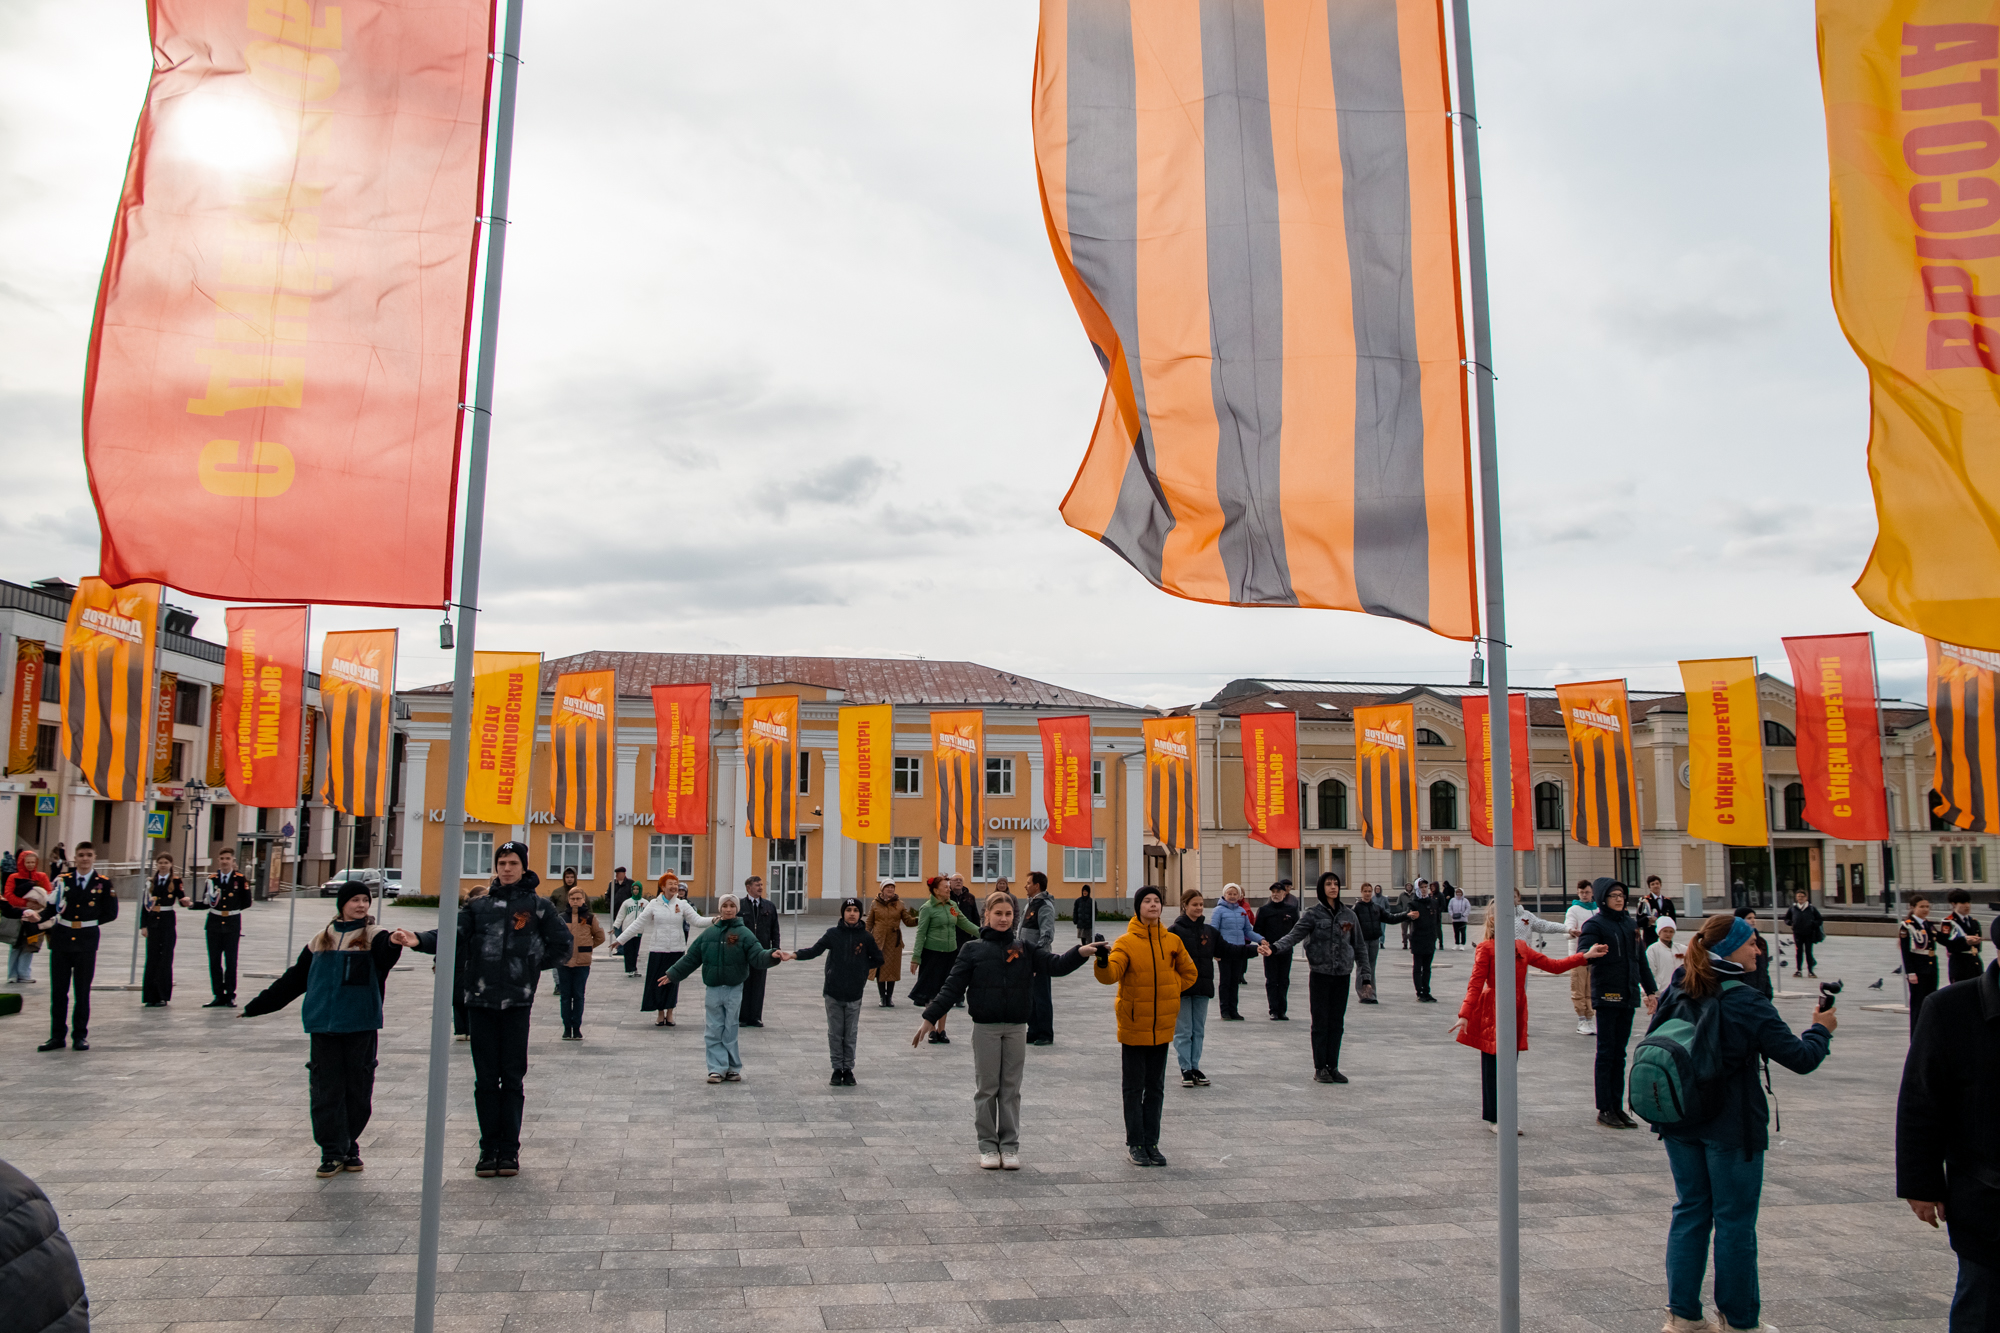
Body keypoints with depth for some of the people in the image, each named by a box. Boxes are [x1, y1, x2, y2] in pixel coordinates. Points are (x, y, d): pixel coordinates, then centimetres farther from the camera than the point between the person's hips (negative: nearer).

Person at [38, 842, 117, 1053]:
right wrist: (46, 928, -2)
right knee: (58, 991, 5)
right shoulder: (63, 879, 5)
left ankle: (80, 1036, 13)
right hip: (61, 941, 1)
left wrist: (88, 923, -3)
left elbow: (111, 913, 3)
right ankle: (57, 1035, 14)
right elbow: (50, 906, 7)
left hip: (86, 943, -1)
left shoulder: (103, 884, 1)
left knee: (82, 992, 5)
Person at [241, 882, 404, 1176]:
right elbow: (295, 978, 19)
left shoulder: (373, 936, 1)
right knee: (326, 1089, 1)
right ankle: (332, 1151, 8)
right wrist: (257, 1005, 22)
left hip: (361, 1025, -2)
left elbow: (386, 954, -24)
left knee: (358, 1088, 4)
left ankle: (350, 1146, 19)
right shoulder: (321, 938, 11)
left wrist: (394, 944, -48)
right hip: (323, 1024, 3)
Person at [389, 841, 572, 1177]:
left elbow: (564, 942, 8)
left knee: (513, 1077, 2)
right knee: (485, 1078, 6)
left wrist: (533, 965, 3)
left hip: (517, 1002, -2)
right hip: (480, 1001, 2)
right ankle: (489, 1148, 13)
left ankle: (509, 1149, 10)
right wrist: (419, 940, -20)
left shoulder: (539, 906, 4)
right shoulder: (477, 905, 10)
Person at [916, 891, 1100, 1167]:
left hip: (1016, 1028, 1)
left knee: (1011, 1089, 8)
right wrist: (929, 1018, -7)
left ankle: (1010, 1145, 17)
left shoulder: (1025, 947, 5)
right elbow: (952, 987, -1)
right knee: (986, 1088, 5)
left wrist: (1080, 953, -22)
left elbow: (1054, 965, -4)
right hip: (985, 1029, -1)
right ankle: (988, 1145, 17)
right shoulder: (973, 949, 0)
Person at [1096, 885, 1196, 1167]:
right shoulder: (1126, 942, -10)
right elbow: (1110, 974, -26)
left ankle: (1151, 1143, 20)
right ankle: (1135, 1144, 14)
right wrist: (1103, 961, -46)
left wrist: (1167, 992, 5)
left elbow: (1188, 973, 15)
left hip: (1162, 1027, 4)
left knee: (1155, 1088, 11)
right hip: (1133, 1027, -4)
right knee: (1134, 1088, 5)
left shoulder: (1172, 941, 2)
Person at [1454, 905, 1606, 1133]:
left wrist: (1584, 956, 9)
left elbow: (1552, 965, 15)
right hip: (1493, 1014, -6)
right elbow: (1475, 984, -10)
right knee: (1493, 1066, 0)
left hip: (1516, 1013, 6)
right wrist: (1465, 1014, -19)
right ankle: (1494, 1118, 11)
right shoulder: (1486, 948, -6)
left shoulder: (1521, 947, 13)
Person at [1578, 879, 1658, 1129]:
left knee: (1619, 1053, 11)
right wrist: (1593, 953, -44)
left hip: (1627, 996, 6)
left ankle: (1617, 1107, 17)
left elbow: (1640, 959, 21)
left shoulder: (1630, 923, 14)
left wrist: (1651, 990, 21)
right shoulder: (1595, 924, -7)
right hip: (1606, 995, -6)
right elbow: (1582, 953, -21)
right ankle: (1604, 1110, 2)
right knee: (1606, 1052, -3)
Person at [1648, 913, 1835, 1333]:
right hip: (1731, 1127, -5)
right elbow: (1801, 1058, -11)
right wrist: (1820, 1029, 7)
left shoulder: (1676, 994, -1)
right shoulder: (1748, 1005, -17)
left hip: (1680, 1124, 5)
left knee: (1689, 1211, 14)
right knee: (1734, 1221, 8)